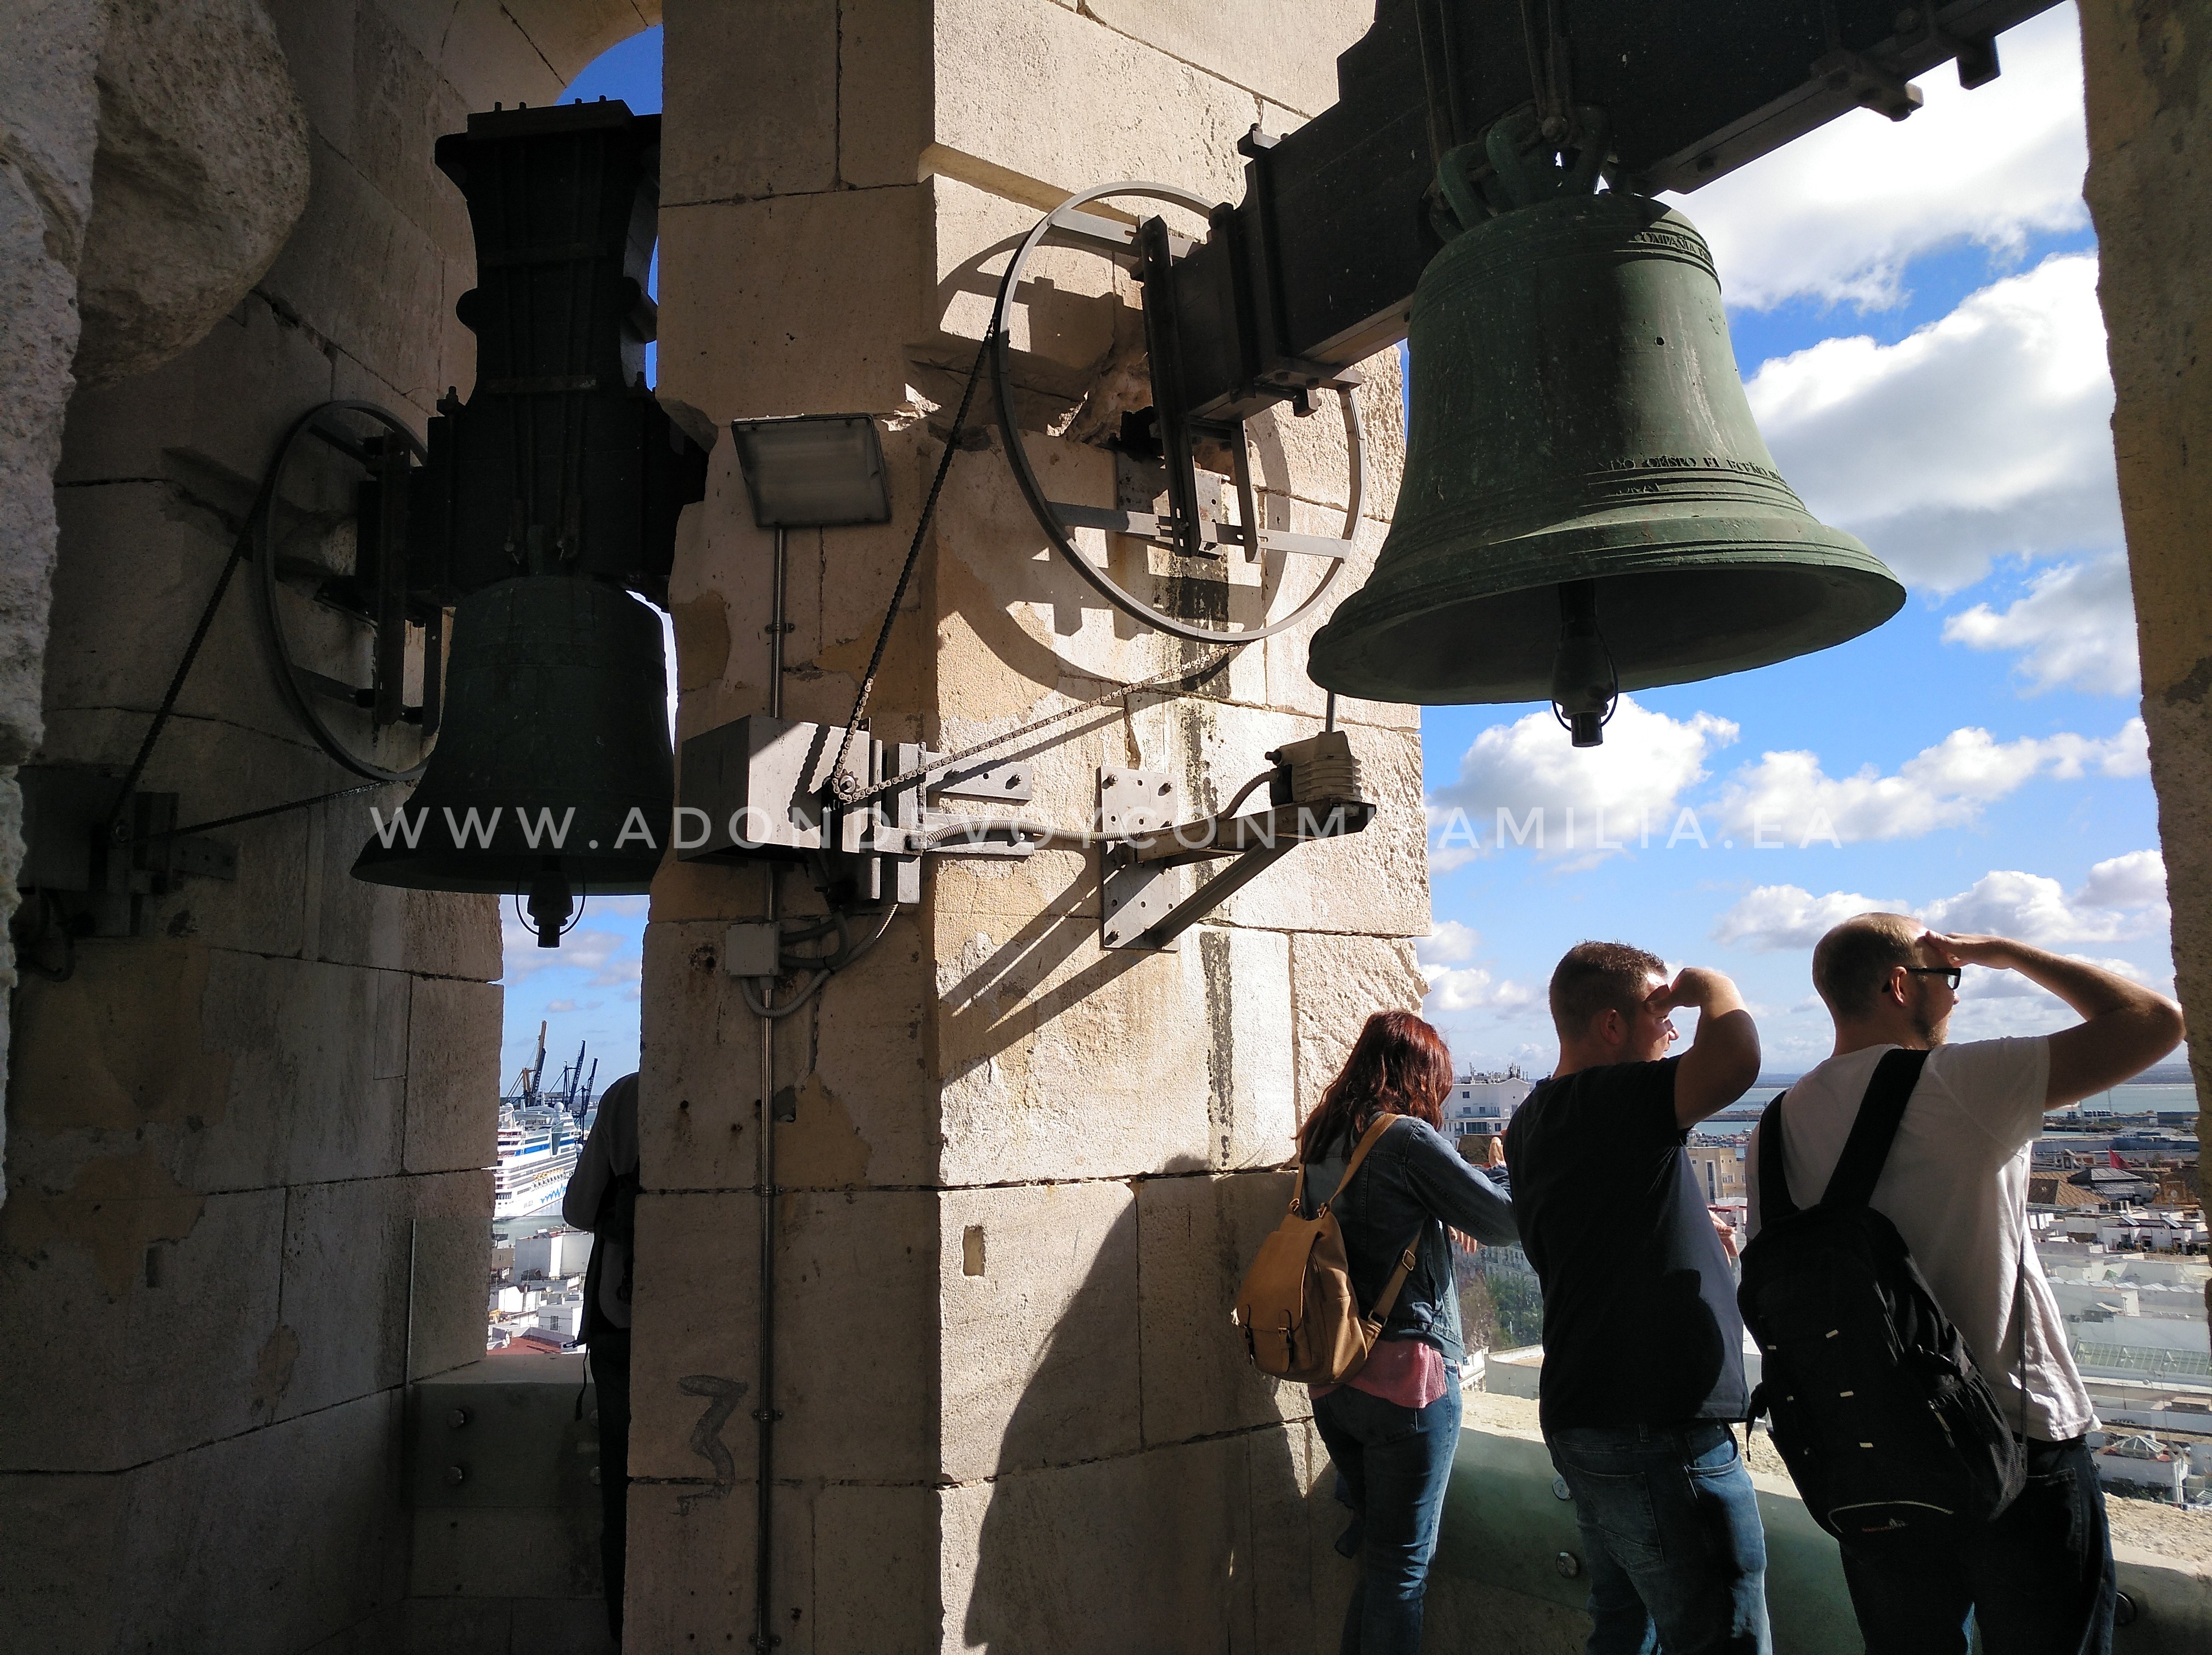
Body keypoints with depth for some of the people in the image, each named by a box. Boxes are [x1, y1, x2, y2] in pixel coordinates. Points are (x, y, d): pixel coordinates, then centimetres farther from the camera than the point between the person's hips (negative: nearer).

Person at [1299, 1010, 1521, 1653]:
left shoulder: (1318, 1141, 9)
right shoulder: (1408, 1137, -14)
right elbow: (1503, 1222, -7)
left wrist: (1447, 1212, 21)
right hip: (1406, 1372, -6)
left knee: (1375, 1548, 24)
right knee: (1401, 1570, 4)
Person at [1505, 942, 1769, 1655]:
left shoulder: (1535, 1121, 11)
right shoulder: (1611, 1101, -19)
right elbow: (1734, 1060, -35)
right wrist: (1704, 984, -15)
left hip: (1586, 1413, 10)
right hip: (1659, 1430, -10)